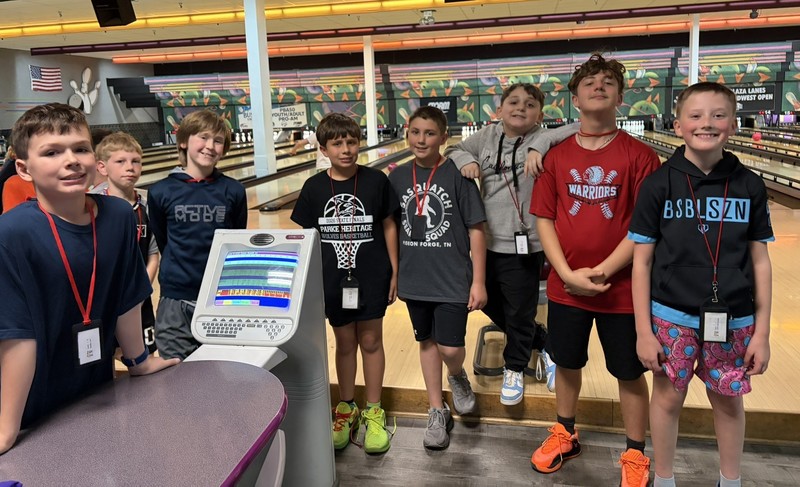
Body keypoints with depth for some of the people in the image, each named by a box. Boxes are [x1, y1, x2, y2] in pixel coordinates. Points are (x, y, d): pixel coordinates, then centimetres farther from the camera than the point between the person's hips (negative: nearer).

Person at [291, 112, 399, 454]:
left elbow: (388, 227, -1)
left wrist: (394, 273, -2)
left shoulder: (376, 181, -8)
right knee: (344, 343, 15)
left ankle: (373, 411, 27)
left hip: (371, 279, -1)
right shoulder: (314, 188, -4)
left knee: (371, 342, 11)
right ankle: (346, 408, 33)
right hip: (333, 281, 1)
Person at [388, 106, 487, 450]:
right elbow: (392, 228, 9)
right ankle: (437, 411, 30)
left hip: (452, 279, -4)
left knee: (451, 349, -6)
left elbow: (476, 230, -8)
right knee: (427, 342, 14)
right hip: (415, 279, 4)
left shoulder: (458, 175, -10)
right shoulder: (398, 176, 1)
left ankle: (457, 376, 31)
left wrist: (478, 281, -10)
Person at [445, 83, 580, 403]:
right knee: (491, 305, 19)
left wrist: (539, 145, -32)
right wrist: (466, 160, -6)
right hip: (486, 243, 6)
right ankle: (543, 344, 42)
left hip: (524, 246, -5)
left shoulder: (541, 140, -11)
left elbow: (581, 130, -24)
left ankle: (514, 368, 36)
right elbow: (453, 150, 15)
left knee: (519, 314, 9)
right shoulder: (488, 136, 3)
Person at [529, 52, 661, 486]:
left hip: (621, 288, -2)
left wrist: (601, 272, -17)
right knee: (566, 364, 18)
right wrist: (568, 274, -12)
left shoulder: (639, 156, -8)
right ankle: (565, 434, 42)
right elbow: (543, 219, -1)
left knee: (630, 373, 12)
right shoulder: (557, 156, 0)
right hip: (564, 286, 3)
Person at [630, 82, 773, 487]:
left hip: (733, 320, 2)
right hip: (672, 316, -1)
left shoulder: (749, 186, -2)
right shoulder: (659, 185, -8)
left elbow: (760, 261, 2)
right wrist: (644, 330, -7)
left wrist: (762, 331, 1)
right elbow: (642, 261, -6)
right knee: (668, 397, 12)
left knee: (728, 401, 17)